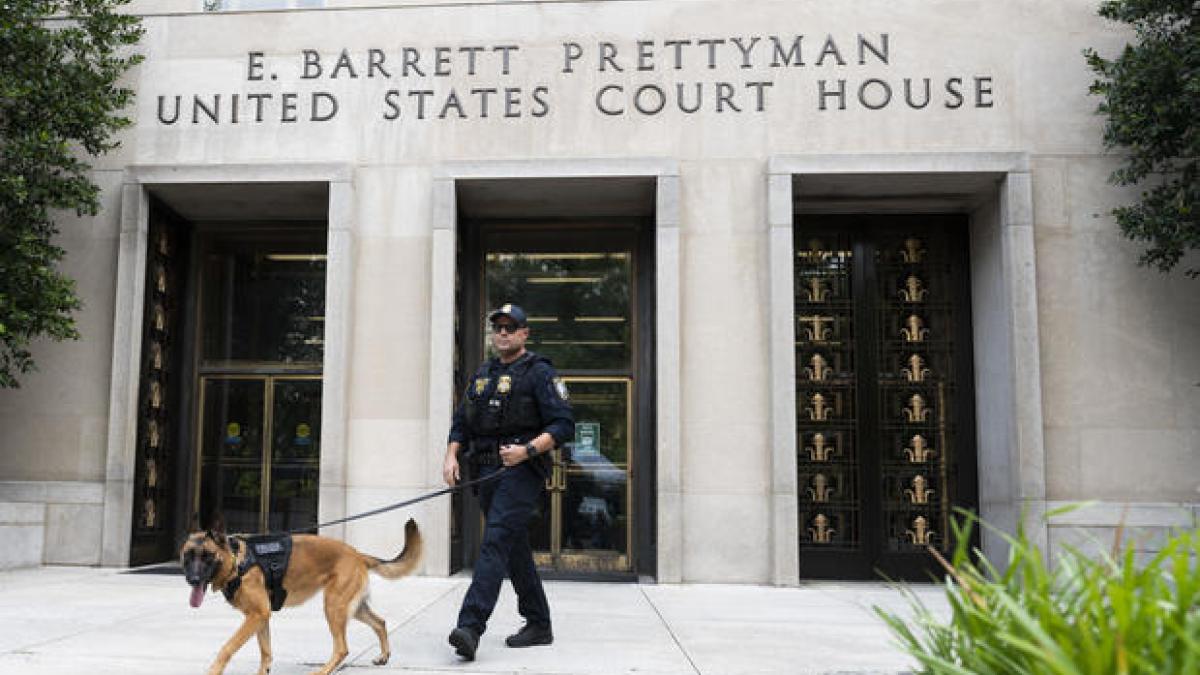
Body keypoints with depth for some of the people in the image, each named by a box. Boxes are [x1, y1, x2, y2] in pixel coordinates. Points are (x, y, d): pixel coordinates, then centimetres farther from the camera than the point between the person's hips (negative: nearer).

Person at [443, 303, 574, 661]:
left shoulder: (539, 372, -4)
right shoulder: (482, 374, 18)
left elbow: (564, 425, -10)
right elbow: (461, 423, 21)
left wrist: (527, 450, -22)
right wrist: (452, 456, 3)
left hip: (521, 471, -7)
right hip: (487, 472, 7)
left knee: (495, 541, -18)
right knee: (515, 550, 12)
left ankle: (470, 626, -24)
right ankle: (539, 625, 23)